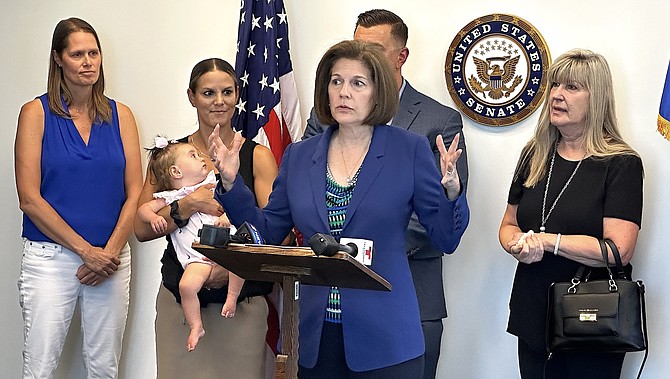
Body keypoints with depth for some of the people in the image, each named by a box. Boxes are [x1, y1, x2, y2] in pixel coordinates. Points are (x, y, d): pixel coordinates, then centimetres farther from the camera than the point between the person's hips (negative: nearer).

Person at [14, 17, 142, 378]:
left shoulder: (120, 115, 8)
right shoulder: (36, 113, -1)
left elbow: (134, 193, 6)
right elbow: (29, 198, -7)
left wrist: (111, 250, -8)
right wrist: (86, 250, -11)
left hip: (111, 256, 3)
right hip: (50, 257, -3)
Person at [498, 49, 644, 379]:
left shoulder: (621, 164, -9)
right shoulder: (535, 156, 8)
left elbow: (619, 250, -18)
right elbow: (509, 225, 16)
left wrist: (545, 239, -16)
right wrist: (519, 245, -8)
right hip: (533, 318, 5)